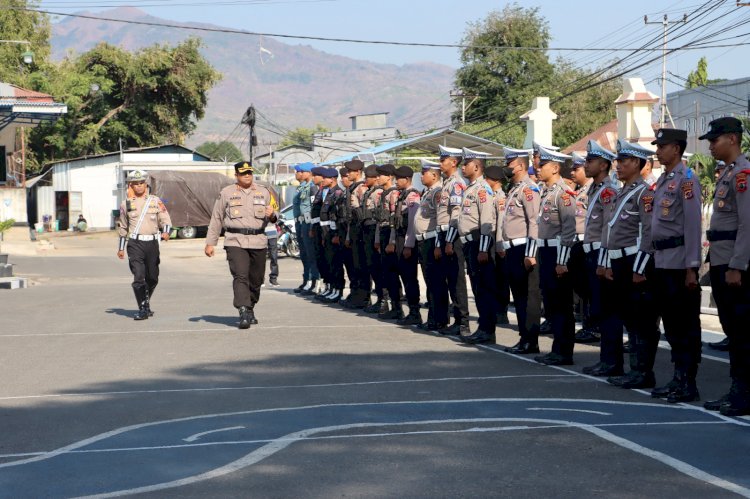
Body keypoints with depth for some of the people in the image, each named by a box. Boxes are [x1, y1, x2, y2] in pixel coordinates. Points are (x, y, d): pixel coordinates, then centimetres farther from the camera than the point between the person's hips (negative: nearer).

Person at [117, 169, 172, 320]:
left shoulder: (156, 201, 8)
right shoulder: (126, 204, 8)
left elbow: (165, 220, 3)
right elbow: (122, 227, 17)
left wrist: (166, 232, -19)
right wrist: (121, 248, 19)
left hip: (152, 243, 2)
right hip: (135, 244, -1)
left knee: (152, 278, 9)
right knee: (139, 277, -13)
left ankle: (146, 303, 31)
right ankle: (142, 309, -9)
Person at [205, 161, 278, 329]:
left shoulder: (264, 192, 14)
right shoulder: (226, 193, 8)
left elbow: (274, 218, 17)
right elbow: (216, 219, 12)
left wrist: (272, 215, -9)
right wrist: (210, 243, 8)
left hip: (258, 241, 3)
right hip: (235, 241, -3)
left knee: (256, 279, 7)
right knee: (240, 276, -17)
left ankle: (250, 310, 25)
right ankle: (244, 313, -24)